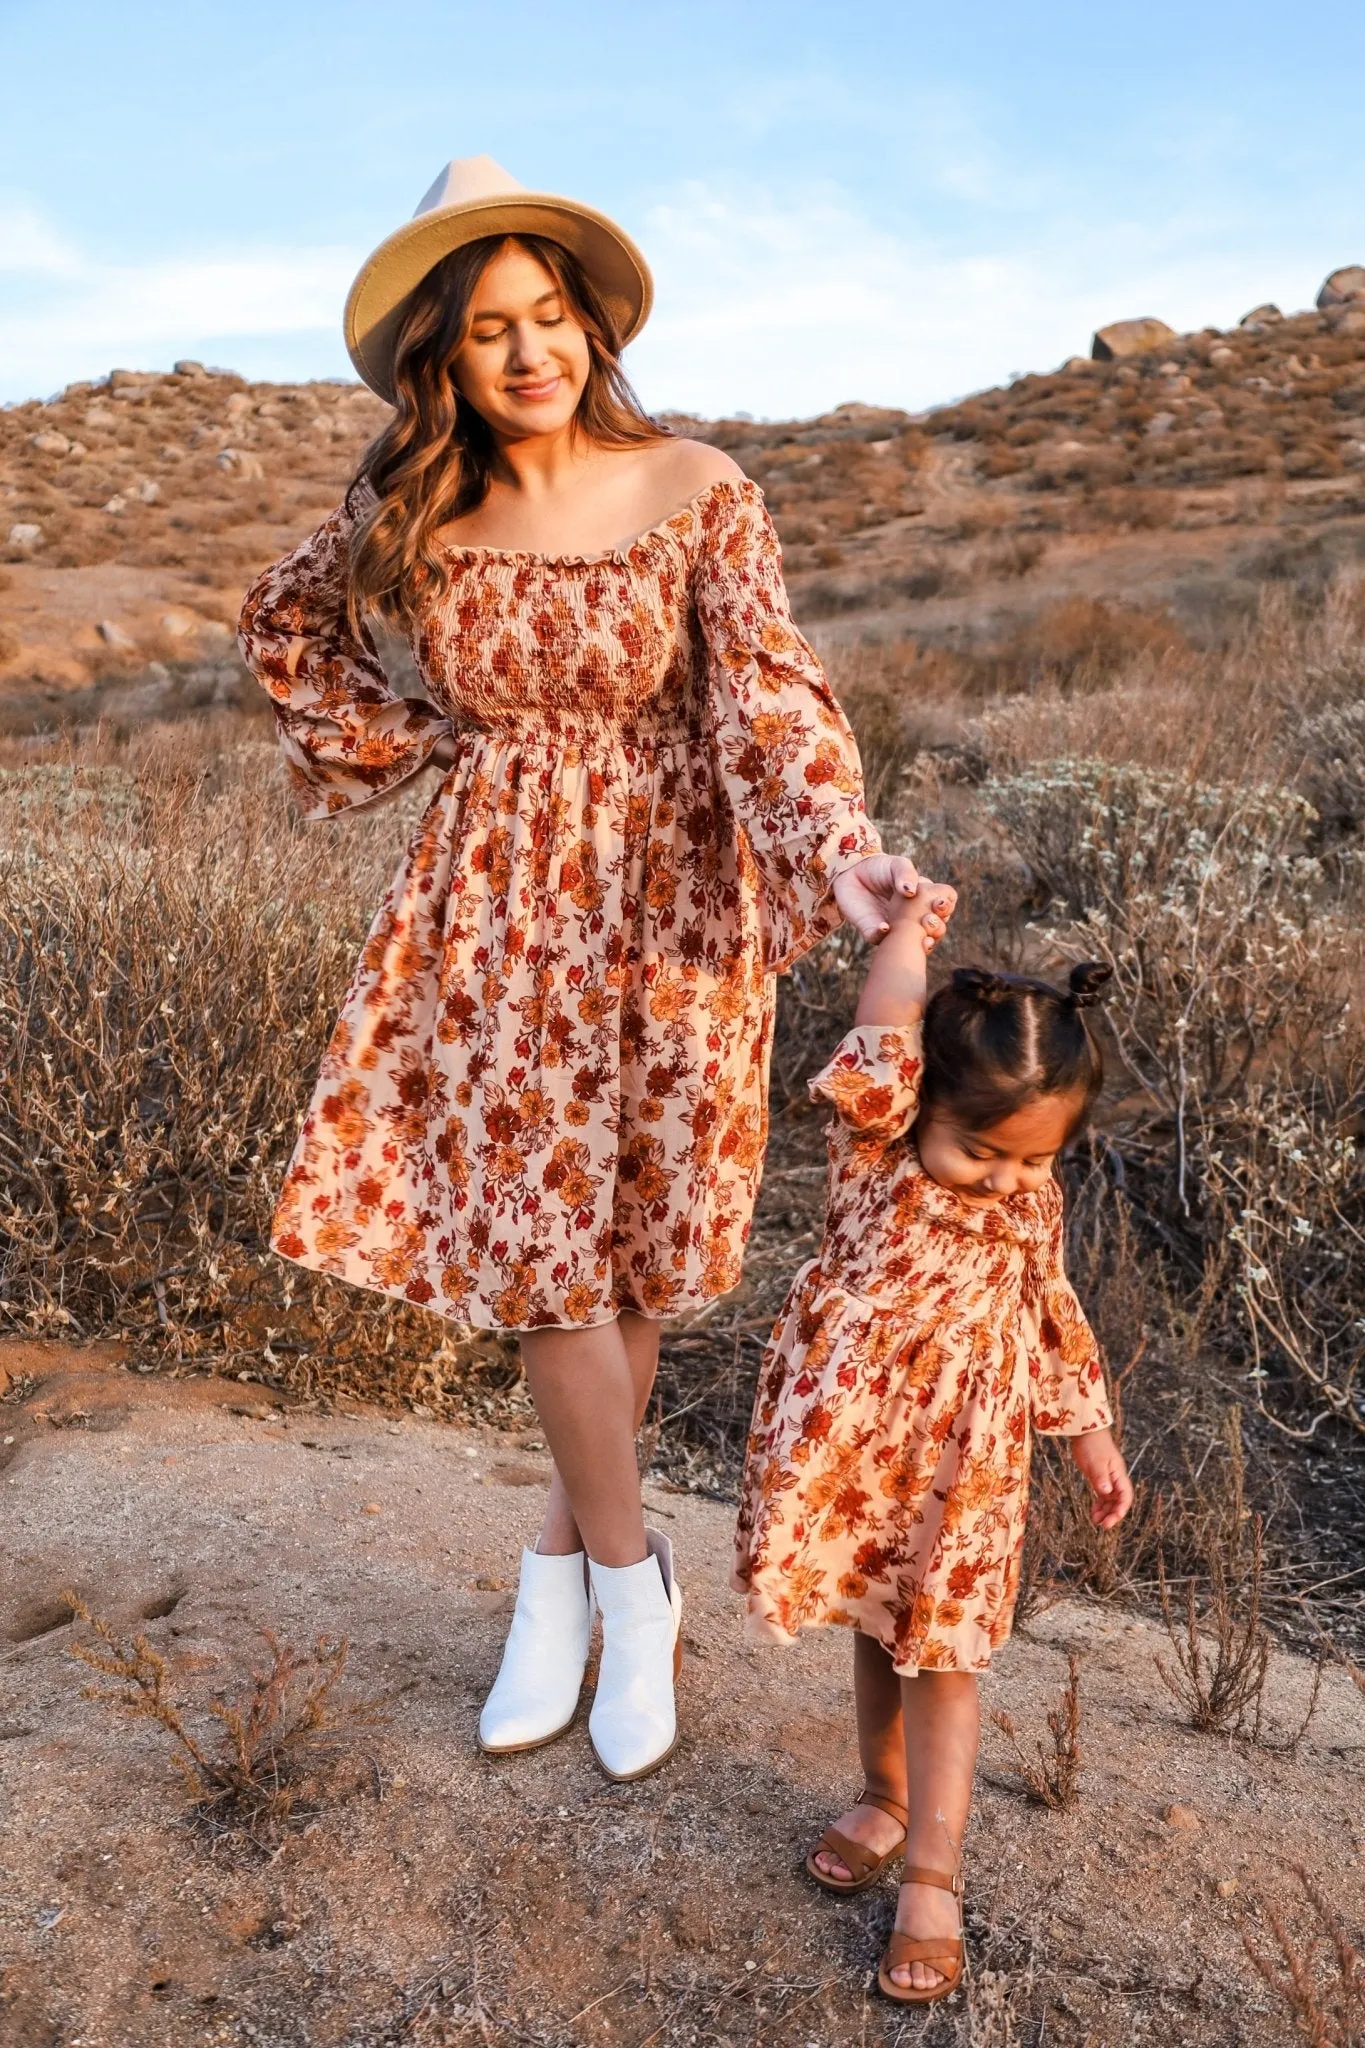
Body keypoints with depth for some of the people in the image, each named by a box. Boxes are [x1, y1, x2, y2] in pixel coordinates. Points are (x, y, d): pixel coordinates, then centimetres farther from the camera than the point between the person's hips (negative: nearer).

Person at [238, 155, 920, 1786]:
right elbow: (283, 629, 17)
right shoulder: (412, 514, 0)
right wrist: (408, 740, 5)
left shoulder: (696, 493, -7)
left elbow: (767, 691, -16)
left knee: (622, 1246, 6)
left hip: (664, 902, -1)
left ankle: (568, 1558, 29)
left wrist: (852, 862, -32)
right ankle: (624, 1577, 20)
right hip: (496, 905, 2)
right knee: (534, 1241, 0)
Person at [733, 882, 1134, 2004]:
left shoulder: (1033, 1200, -5)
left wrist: (1092, 1435, 15)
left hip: (966, 1474, 1)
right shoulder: (879, 1145, -15)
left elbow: (1053, 1322, 9)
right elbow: (887, 1039, -33)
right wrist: (910, 929, -22)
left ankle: (933, 1878, 17)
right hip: (856, 1456, -1)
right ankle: (885, 1798, 42)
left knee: (941, 1661, 7)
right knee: (876, 1637, 19)